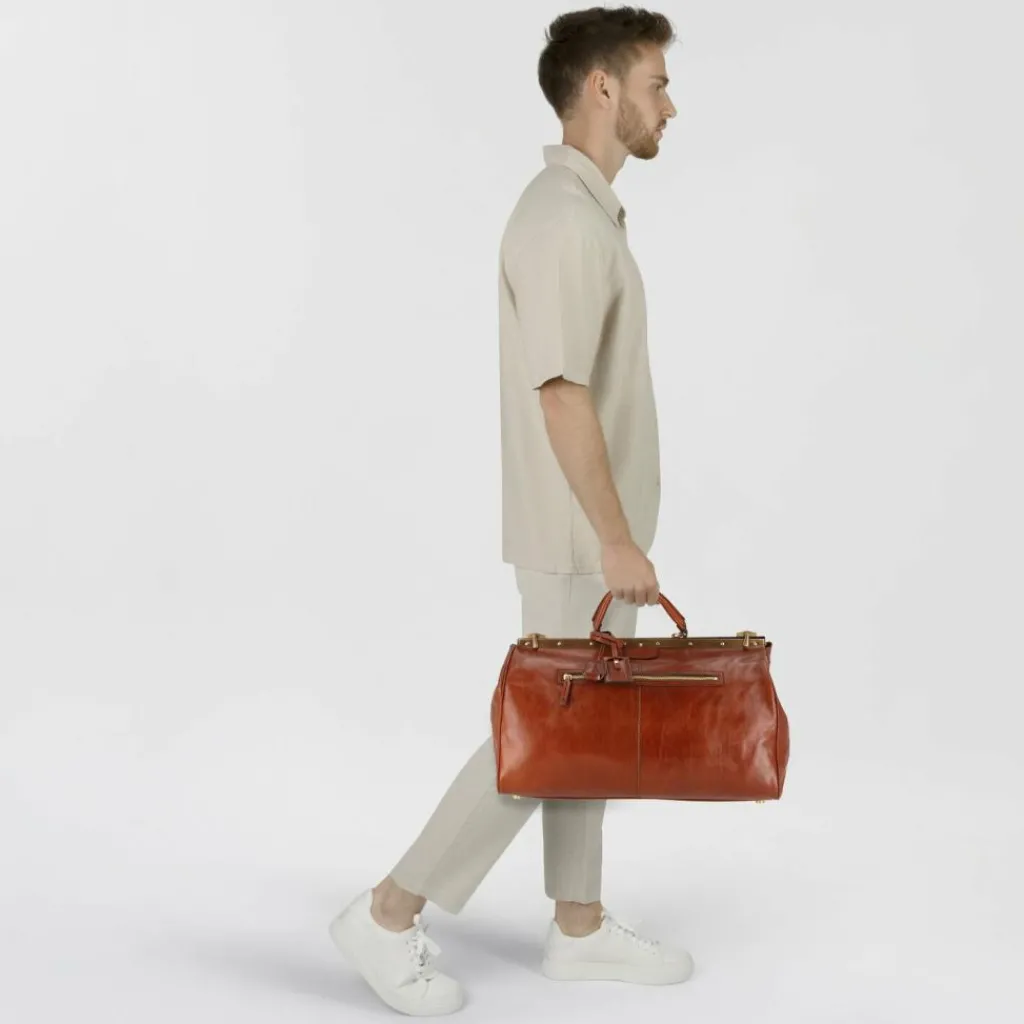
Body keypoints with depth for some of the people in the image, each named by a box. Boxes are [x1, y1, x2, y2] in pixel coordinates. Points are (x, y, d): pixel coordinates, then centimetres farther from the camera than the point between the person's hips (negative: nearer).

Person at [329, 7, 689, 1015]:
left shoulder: (581, 210, 12)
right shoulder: (563, 217, -20)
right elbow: (561, 394, -26)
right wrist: (618, 541, -24)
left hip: (590, 530, 10)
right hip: (579, 537, -10)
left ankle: (580, 926, 26)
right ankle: (390, 914, 7)